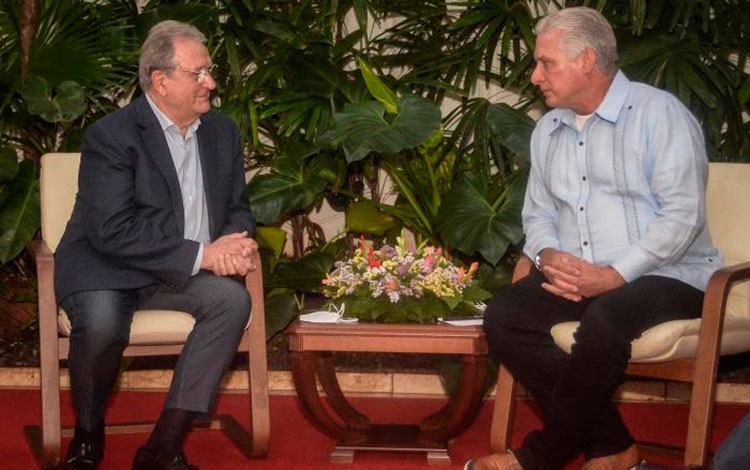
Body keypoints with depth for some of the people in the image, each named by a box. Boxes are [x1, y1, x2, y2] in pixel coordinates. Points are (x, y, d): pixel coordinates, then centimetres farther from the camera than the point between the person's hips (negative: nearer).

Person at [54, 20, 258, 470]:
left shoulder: (223, 131, 8)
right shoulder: (111, 135, -13)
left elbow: (238, 208, 15)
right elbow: (113, 231, -22)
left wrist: (236, 245, -11)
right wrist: (200, 253, -25)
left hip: (180, 275, 5)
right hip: (107, 271, -5)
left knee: (232, 298, -26)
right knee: (101, 325, -36)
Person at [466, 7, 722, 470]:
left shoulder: (658, 113, -6)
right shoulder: (549, 130, 17)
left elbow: (683, 214, -14)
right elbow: (538, 212, 21)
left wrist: (615, 275, -22)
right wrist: (547, 254, -4)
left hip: (667, 276, -6)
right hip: (576, 276, 7)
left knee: (604, 320, -37)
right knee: (503, 317, -19)